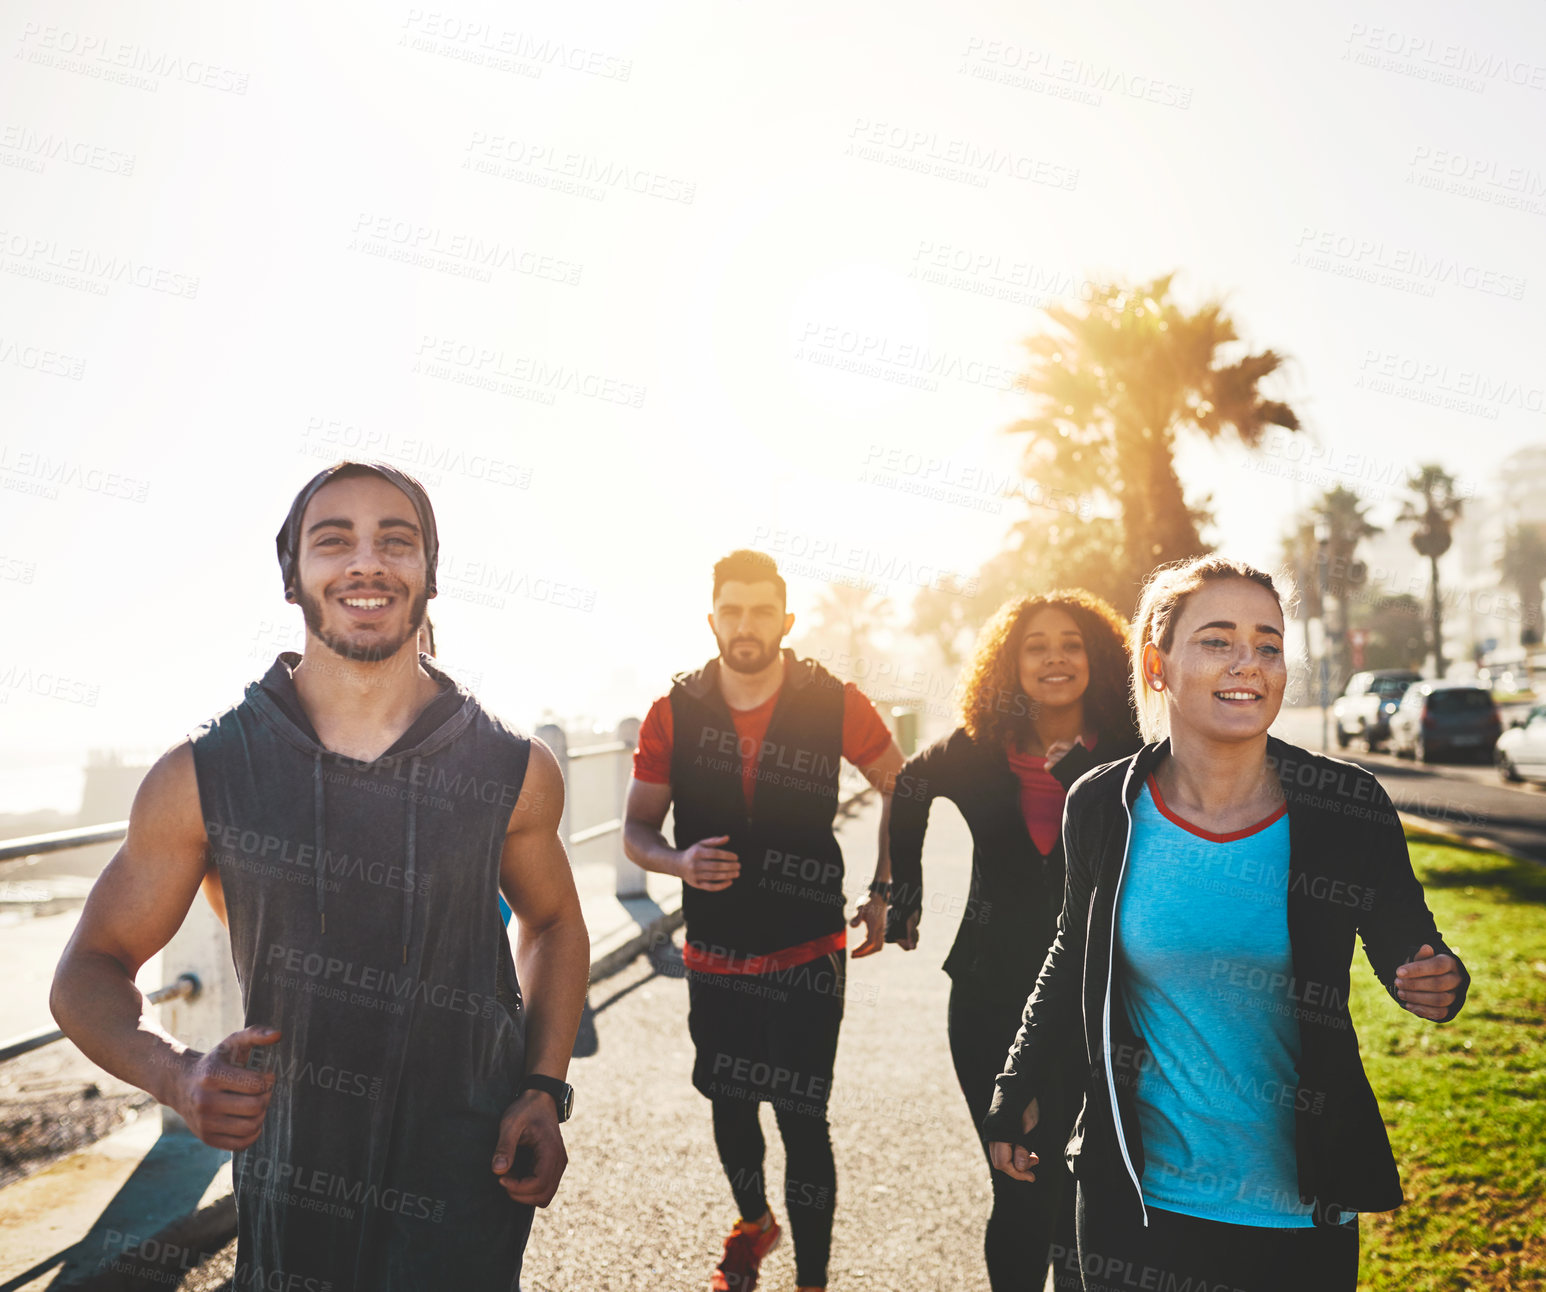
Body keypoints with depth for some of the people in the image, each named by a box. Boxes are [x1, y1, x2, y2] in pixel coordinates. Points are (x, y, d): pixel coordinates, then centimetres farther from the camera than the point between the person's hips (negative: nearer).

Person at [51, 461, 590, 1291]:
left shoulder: (515, 772, -7)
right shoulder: (201, 777, -9)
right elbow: (92, 969, 1)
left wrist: (545, 1092, -2)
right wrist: (177, 1075, -19)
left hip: (469, 1184, -1)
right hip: (291, 1184, 1)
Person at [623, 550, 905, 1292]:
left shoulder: (834, 704, -8)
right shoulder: (673, 713, -5)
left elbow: (900, 786, 8)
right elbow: (636, 831, 2)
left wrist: (883, 891, 0)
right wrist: (681, 861, -20)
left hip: (808, 955, -2)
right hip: (714, 957, 3)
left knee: (801, 1118, -5)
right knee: (729, 1106, 18)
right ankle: (753, 1223, 47)